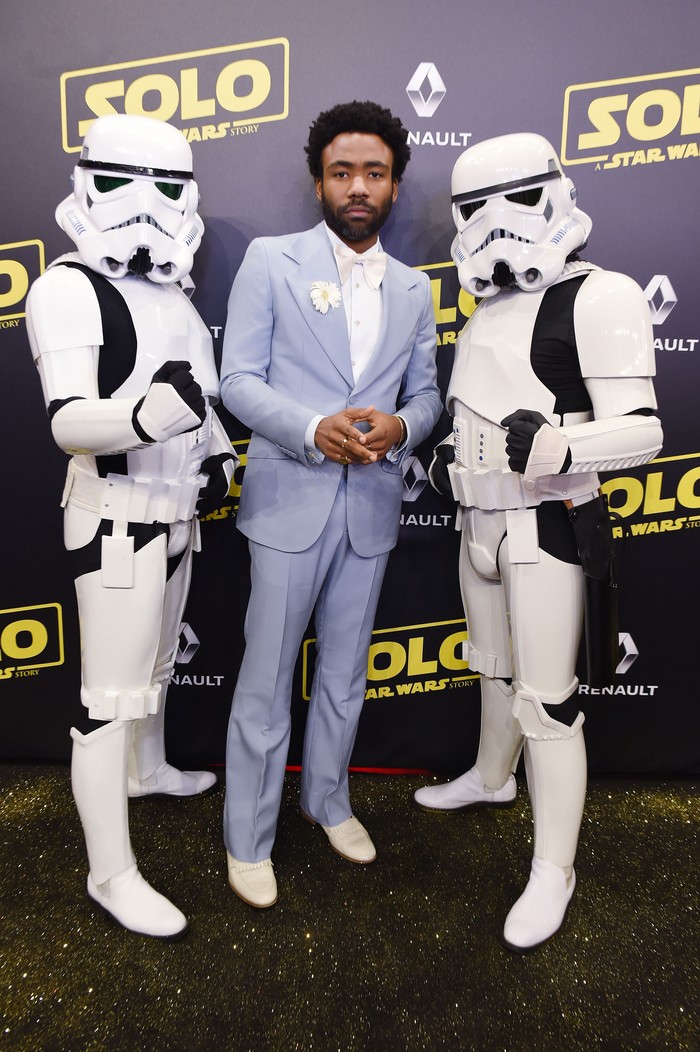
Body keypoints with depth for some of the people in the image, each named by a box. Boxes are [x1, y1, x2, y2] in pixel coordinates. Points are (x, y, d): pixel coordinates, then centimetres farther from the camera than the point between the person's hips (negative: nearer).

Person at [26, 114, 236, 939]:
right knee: (112, 700, -2)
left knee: (156, 663, 24)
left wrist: (217, 455, 9)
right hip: (117, 520, -8)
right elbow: (69, 421, -24)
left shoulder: (169, 291, 11)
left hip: (175, 514, 9)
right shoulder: (69, 287, -14)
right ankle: (111, 875, 14)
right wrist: (150, 413, -43)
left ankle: (147, 770, 48)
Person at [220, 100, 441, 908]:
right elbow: (238, 380, -7)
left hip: (370, 506, 4)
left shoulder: (412, 289, 12)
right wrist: (314, 429, -24)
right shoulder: (270, 261, -1)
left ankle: (328, 799, 40)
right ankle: (247, 837, 25)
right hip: (289, 501, -4)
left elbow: (425, 392, 13)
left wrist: (400, 427, -11)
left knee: (345, 672, 17)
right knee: (266, 677, 5)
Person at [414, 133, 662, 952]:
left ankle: (554, 869, 18)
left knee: (546, 700, 0)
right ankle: (492, 778, 47)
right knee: (495, 668, 23)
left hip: (549, 529, -8)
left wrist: (557, 446, -37)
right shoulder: (494, 305, 11)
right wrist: (453, 454, 11)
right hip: (482, 521, 8)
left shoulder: (594, 298, -13)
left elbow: (639, 429, -19)